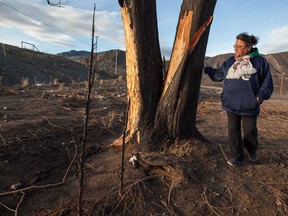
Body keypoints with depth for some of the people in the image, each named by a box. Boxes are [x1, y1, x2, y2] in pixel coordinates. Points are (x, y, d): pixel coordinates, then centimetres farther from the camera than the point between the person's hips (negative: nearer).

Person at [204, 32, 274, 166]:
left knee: (249, 130, 4)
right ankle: (237, 155, 21)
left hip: (249, 105, -3)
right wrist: (207, 69, 14)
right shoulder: (230, 62, 10)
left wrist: (260, 96, -11)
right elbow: (218, 75, 22)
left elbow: (267, 82, 0)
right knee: (233, 130, 6)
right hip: (231, 104, 3)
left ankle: (252, 149, 35)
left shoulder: (259, 61, -1)